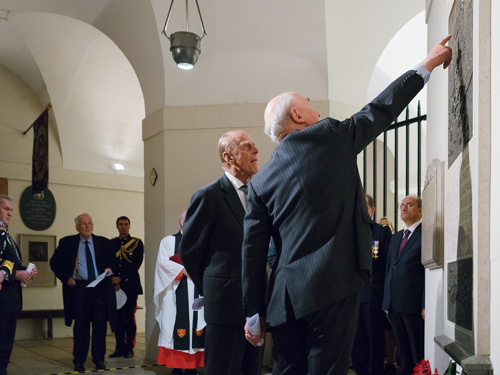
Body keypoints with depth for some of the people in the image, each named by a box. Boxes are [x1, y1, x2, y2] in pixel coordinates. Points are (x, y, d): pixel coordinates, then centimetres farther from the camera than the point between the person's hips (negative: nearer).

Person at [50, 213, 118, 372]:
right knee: (81, 326, 3)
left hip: (101, 289, 1)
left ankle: (99, 359, 13)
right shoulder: (67, 243, 6)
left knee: (100, 325, 2)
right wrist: (66, 277, -1)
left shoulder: (104, 242, 10)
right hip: (79, 289, -1)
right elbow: (54, 262, 10)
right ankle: (79, 360, 13)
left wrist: (110, 269, -6)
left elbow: (113, 262, 16)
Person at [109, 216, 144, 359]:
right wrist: (113, 281, -5)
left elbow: (136, 264, -6)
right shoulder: (111, 243, 14)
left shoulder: (137, 243, 3)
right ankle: (120, 348, 12)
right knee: (118, 318, 5)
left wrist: (121, 278, -12)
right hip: (115, 286, 3)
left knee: (130, 317, -2)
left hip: (130, 285, -3)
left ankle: (129, 348, 4)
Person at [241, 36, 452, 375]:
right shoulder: (330, 136, 1)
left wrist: (254, 313, 14)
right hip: (332, 286, -4)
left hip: (285, 296, 5)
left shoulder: (260, 181, 10)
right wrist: (428, 64, 24)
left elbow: (253, 252, 8)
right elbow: (382, 109, 11)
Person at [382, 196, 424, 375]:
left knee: (419, 354, -2)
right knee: (402, 352, 11)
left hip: (414, 304, -7)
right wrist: (386, 302, 14)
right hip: (394, 304, 7)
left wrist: (426, 305, -15)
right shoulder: (395, 238, 20)